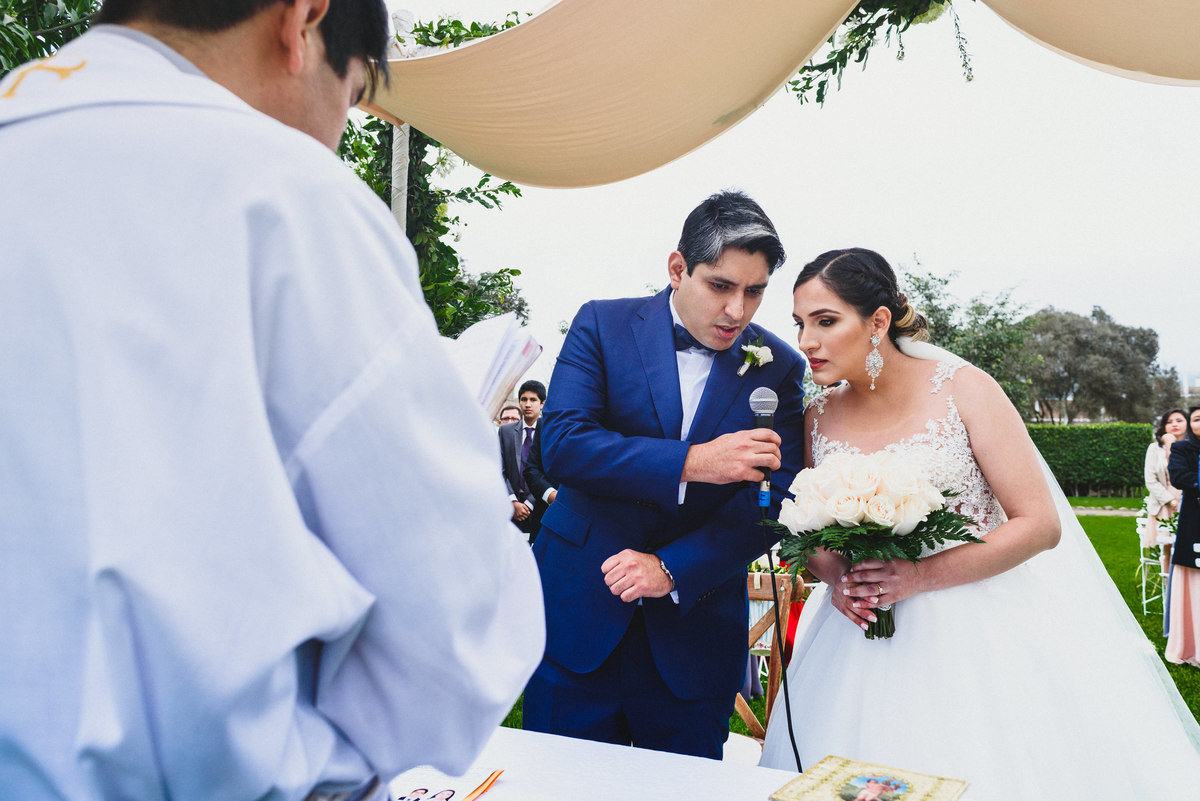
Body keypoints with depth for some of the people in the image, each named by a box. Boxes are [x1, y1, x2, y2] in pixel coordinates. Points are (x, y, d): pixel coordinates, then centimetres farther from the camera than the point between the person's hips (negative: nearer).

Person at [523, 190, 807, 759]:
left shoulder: (780, 368, 0)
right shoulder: (603, 324, -4)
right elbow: (560, 444, -16)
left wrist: (671, 569, -17)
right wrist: (691, 463, -27)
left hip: (694, 629, 1)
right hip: (578, 613, -1)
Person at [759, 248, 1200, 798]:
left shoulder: (962, 390, -10)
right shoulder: (819, 417, 2)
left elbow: (1040, 524, -12)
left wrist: (919, 577, -20)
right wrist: (836, 578, -12)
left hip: (977, 630, -3)